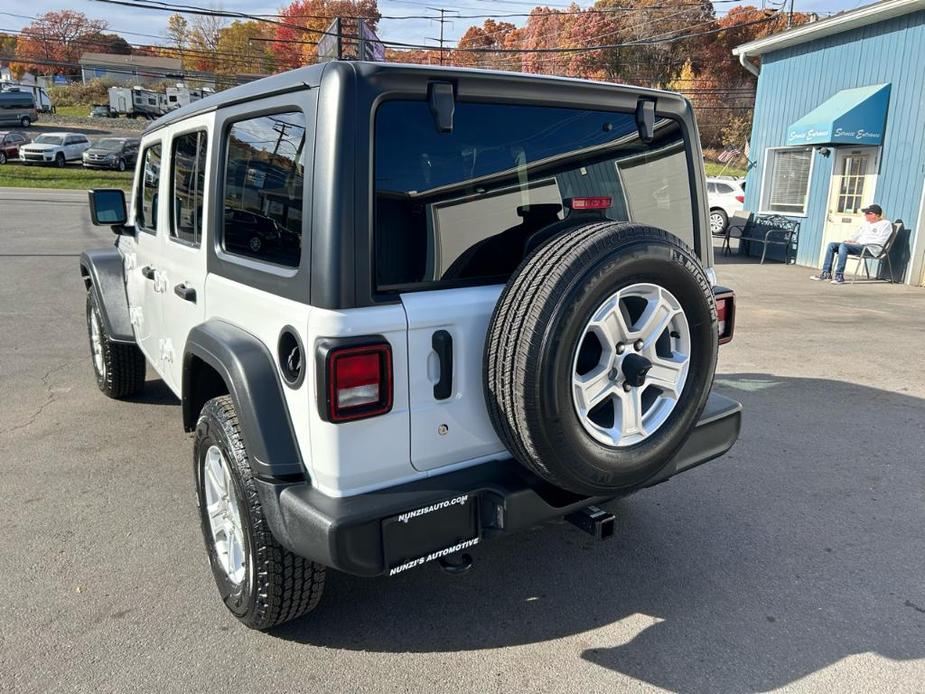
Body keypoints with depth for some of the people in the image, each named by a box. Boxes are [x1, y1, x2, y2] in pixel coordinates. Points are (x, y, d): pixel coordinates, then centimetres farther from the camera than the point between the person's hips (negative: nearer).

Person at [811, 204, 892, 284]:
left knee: (843, 246, -33)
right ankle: (826, 273, -14)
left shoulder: (886, 224, 2)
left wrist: (860, 242, -15)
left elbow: (880, 241, -10)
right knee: (832, 245, -7)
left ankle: (839, 276, -37)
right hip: (858, 245, 9)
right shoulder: (866, 223, 26)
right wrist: (850, 240, 4)